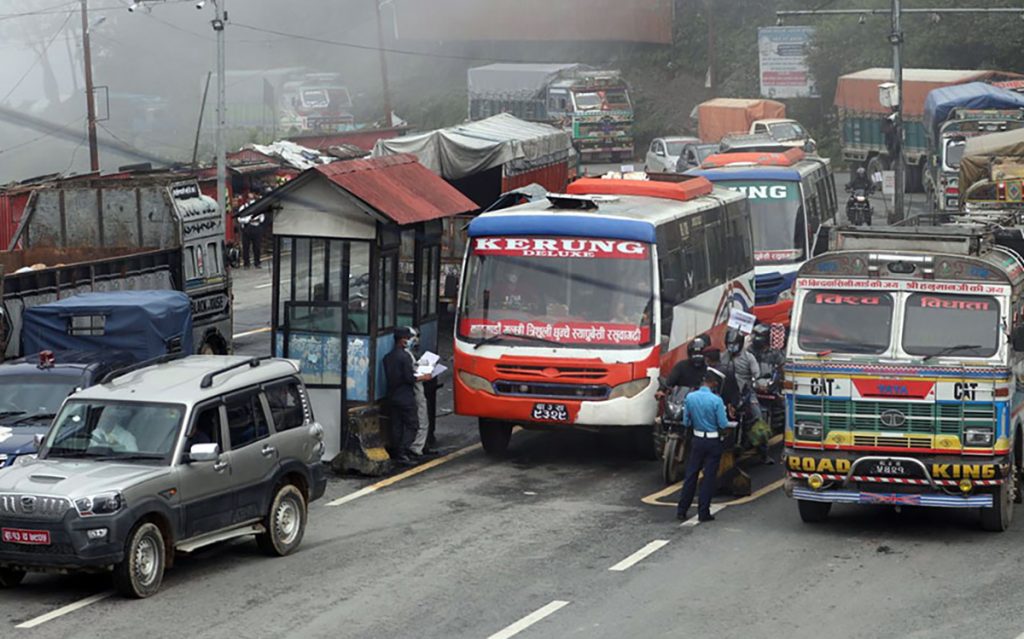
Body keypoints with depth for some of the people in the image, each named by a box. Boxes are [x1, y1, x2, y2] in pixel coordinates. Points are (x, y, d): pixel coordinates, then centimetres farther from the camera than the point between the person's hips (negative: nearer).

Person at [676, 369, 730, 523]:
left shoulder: (690, 398, -6)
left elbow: (686, 422, 1)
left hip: (697, 440, 4)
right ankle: (703, 512, 6)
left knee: (691, 475, 11)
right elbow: (723, 424, -14)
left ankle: (681, 511, 13)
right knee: (709, 477, 4)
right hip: (713, 442, -4)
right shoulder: (716, 401, -18)